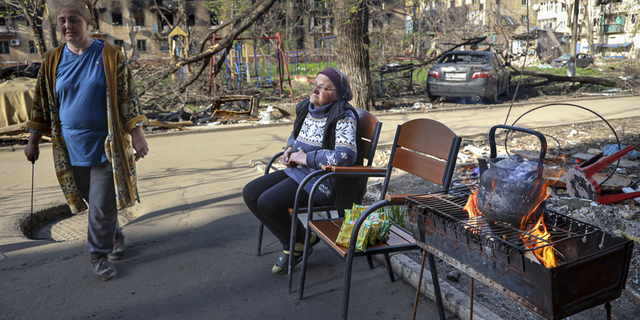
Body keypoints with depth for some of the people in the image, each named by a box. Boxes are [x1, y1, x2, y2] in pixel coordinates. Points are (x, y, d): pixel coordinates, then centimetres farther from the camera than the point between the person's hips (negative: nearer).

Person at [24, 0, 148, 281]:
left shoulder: (110, 56, -5)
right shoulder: (52, 61, 4)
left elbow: (128, 98, -5)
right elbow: (41, 103, 11)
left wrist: (137, 135, -10)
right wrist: (33, 141, 10)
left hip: (106, 147, -3)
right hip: (71, 149, 4)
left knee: (102, 205, -1)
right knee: (94, 201, 13)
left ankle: (99, 254, 15)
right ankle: (115, 237, 35)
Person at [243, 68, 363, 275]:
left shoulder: (344, 117, -16)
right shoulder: (306, 108, 9)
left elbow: (346, 155, -31)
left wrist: (305, 158, -22)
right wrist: (290, 149, 5)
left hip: (325, 181, -9)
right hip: (298, 172, 9)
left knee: (268, 203, -23)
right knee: (250, 193, -2)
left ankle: (304, 240, 5)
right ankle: (290, 246, 6)